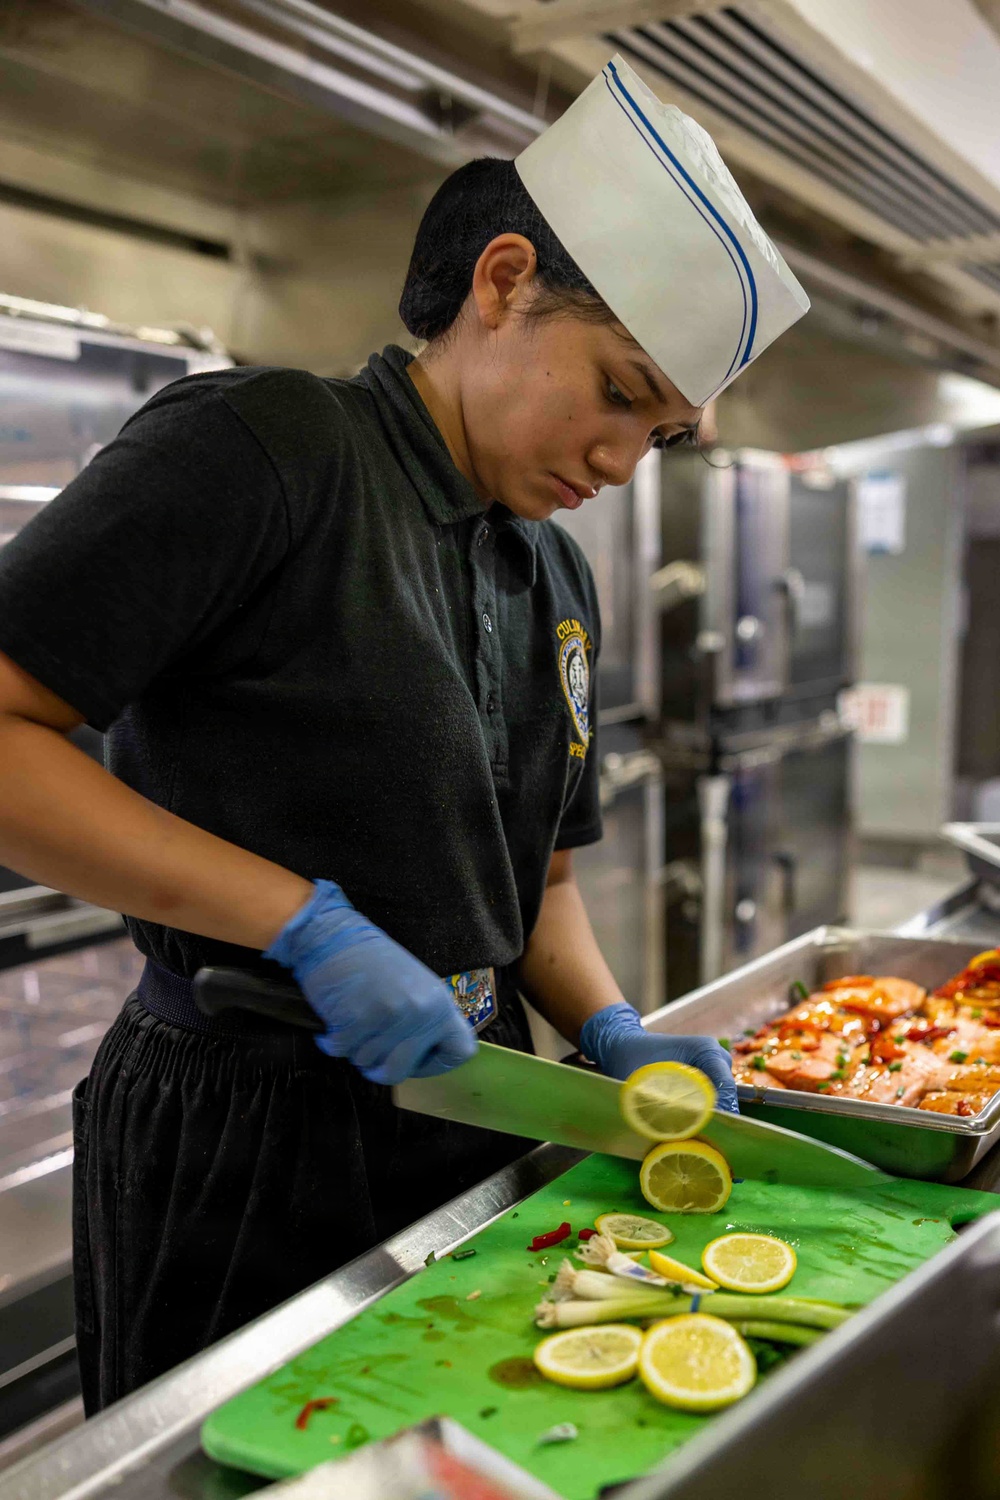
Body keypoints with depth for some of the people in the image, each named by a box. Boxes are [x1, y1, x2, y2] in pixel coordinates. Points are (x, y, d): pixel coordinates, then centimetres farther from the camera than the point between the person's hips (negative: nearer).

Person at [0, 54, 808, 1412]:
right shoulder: (263, 448, -15)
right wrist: (306, 923, -25)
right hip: (246, 1139, -7)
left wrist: (612, 1034, -2)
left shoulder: (560, 579, 9)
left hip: (468, 1111, 8)